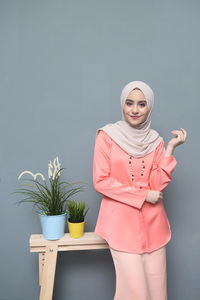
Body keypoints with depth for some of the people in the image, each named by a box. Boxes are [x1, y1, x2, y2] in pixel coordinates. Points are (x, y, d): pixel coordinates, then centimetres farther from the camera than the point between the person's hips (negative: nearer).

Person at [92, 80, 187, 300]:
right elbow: (100, 181, -8)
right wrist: (143, 195, -9)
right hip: (122, 223, -3)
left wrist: (171, 148, -9)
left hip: (152, 224, 4)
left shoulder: (156, 141, 7)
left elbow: (157, 185, -2)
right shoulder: (107, 135, -3)